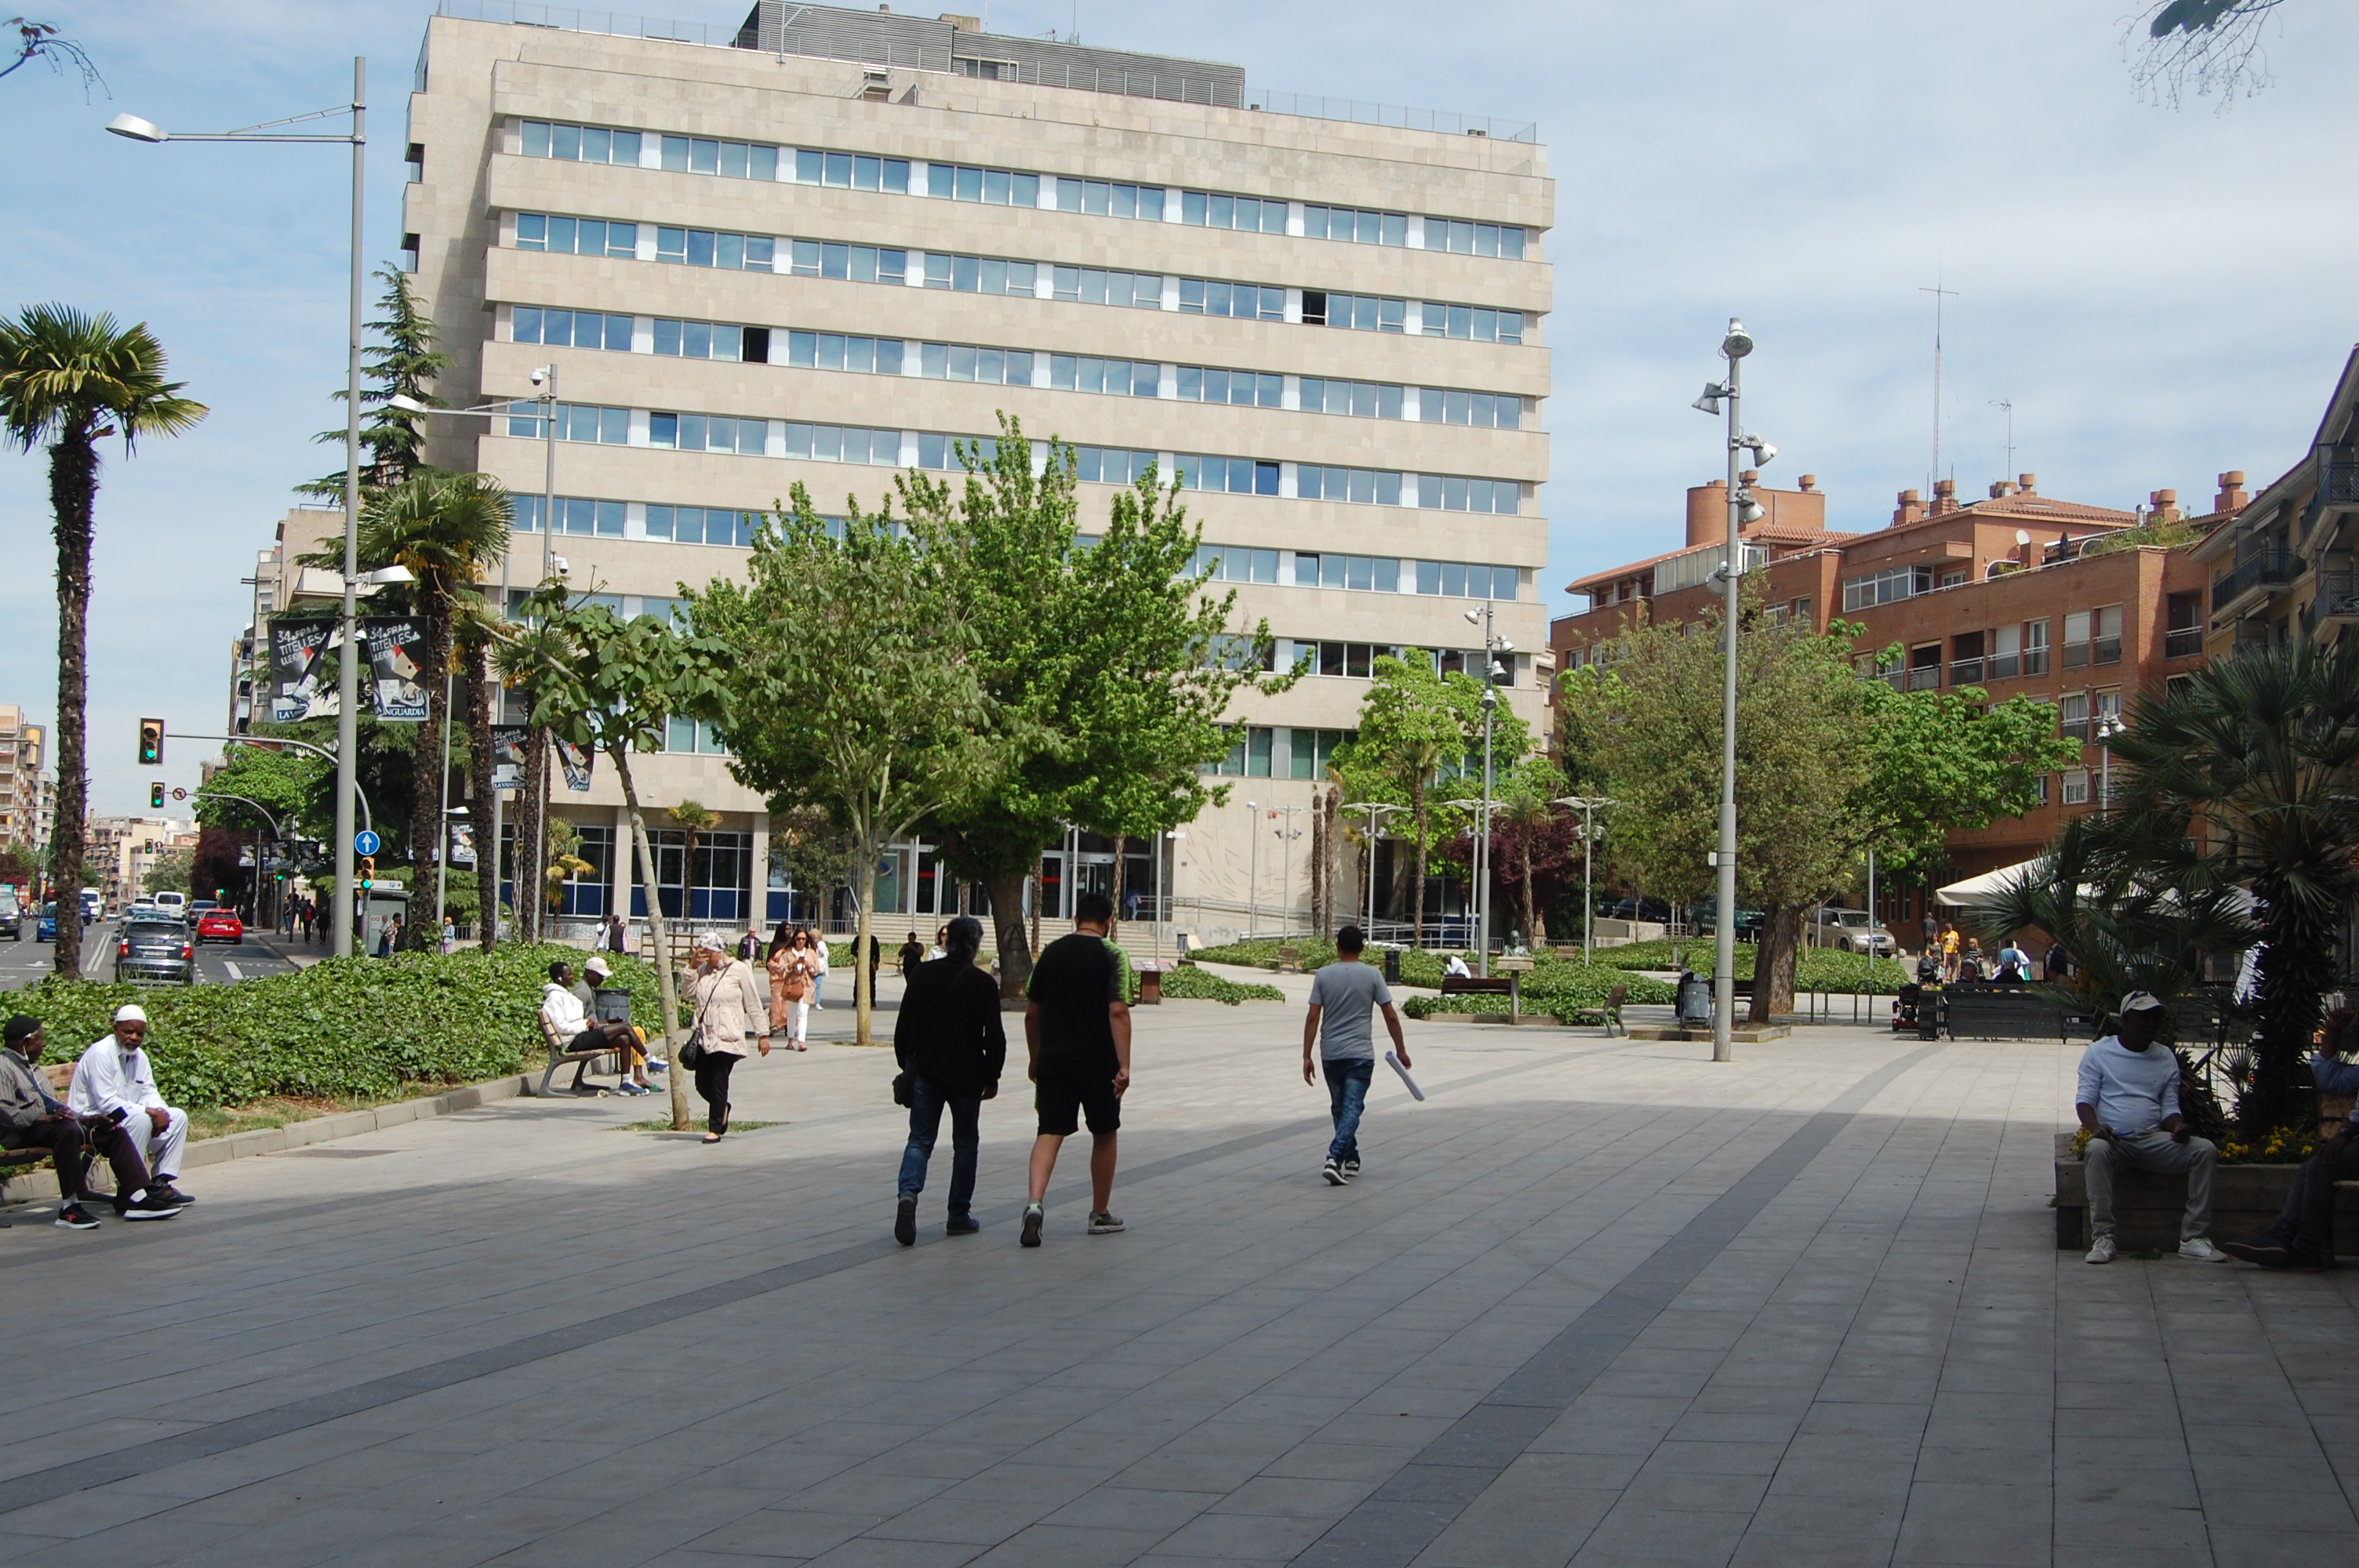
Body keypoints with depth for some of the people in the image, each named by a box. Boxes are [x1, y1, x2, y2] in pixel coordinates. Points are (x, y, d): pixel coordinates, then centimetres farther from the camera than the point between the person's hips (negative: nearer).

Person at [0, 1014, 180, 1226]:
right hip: (23, 1133, -9)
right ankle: (69, 1208, -35)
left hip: (47, 1123, 10)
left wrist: (85, 1118, 10)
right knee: (68, 1130, -38)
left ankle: (136, 1198, -11)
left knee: (112, 1131, -3)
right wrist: (46, 1117, -29)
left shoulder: (33, 1068, 27)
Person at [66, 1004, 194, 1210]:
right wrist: (149, 1112, -28)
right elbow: (106, 1102, -25)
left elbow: (149, 1092, 10)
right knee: (140, 1119, -34)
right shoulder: (100, 1053, -18)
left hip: (128, 1119, 9)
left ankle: (160, 1184, -3)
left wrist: (160, 1112, -14)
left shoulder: (139, 1056, 9)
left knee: (178, 1117, -1)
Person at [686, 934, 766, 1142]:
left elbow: (753, 1005, -1)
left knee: (718, 1083, -4)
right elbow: (690, 994, 3)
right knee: (702, 1084, 8)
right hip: (704, 1036, 5)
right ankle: (722, 1109, 36)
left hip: (726, 1038, -5)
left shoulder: (739, 970, -4)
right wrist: (692, 966, -5)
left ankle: (714, 1129, 4)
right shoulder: (704, 970, 10)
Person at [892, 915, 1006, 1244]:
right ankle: (959, 1215, 14)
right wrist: (992, 1077, 4)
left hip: (925, 1072, 2)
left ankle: (908, 1193, -23)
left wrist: (906, 1064, 17)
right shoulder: (983, 984, -8)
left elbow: (904, 1026, 6)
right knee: (965, 1144, 11)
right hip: (966, 1077, -2)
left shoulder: (923, 975, 1)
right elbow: (994, 1037, -7)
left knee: (920, 1140, 4)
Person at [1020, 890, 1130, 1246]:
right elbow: (1118, 1012, -16)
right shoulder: (1110, 956, -6)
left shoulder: (1051, 953, 7)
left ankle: (1034, 1202, -24)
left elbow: (1032, 1013, 10)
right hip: (1097, 1060, -3)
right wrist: (1124, 1066, -16)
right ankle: (1100, 1214, 22)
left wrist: (1034, 1058, 22)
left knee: (1050, 1132, -1)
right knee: (1104, 1134, 14)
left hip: (1053, 1058, 3)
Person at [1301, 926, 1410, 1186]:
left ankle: (1351, 1159, 27)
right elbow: (1391, 1016, -1)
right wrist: (1401, 1050, 10)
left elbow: (1313, 1018, -4)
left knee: (1339, 1108, 17)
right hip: (1360, 1054, -2)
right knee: (1352, 1108, -4)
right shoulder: (1372, 974, -2)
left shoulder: (1323, 975, 0)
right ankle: (1335, 1158, -21)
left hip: (1330, 1054, 2)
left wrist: (1307, 1056, 0)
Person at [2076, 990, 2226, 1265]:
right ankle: (2102, 1237, -35)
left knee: (2205, 1149, -20)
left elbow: (2169, 1107, 14)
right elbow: (2084, 1098, 0)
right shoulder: (2099, 1052, 7)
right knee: (2097, 1149, -38)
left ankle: (2193, 1237, -20)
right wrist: (2095, 1127, -23)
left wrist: (2178, 1126, -11)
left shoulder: (2166, 1058, 17)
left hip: (2154, 1140, 4)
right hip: (2113, 1139, -4)